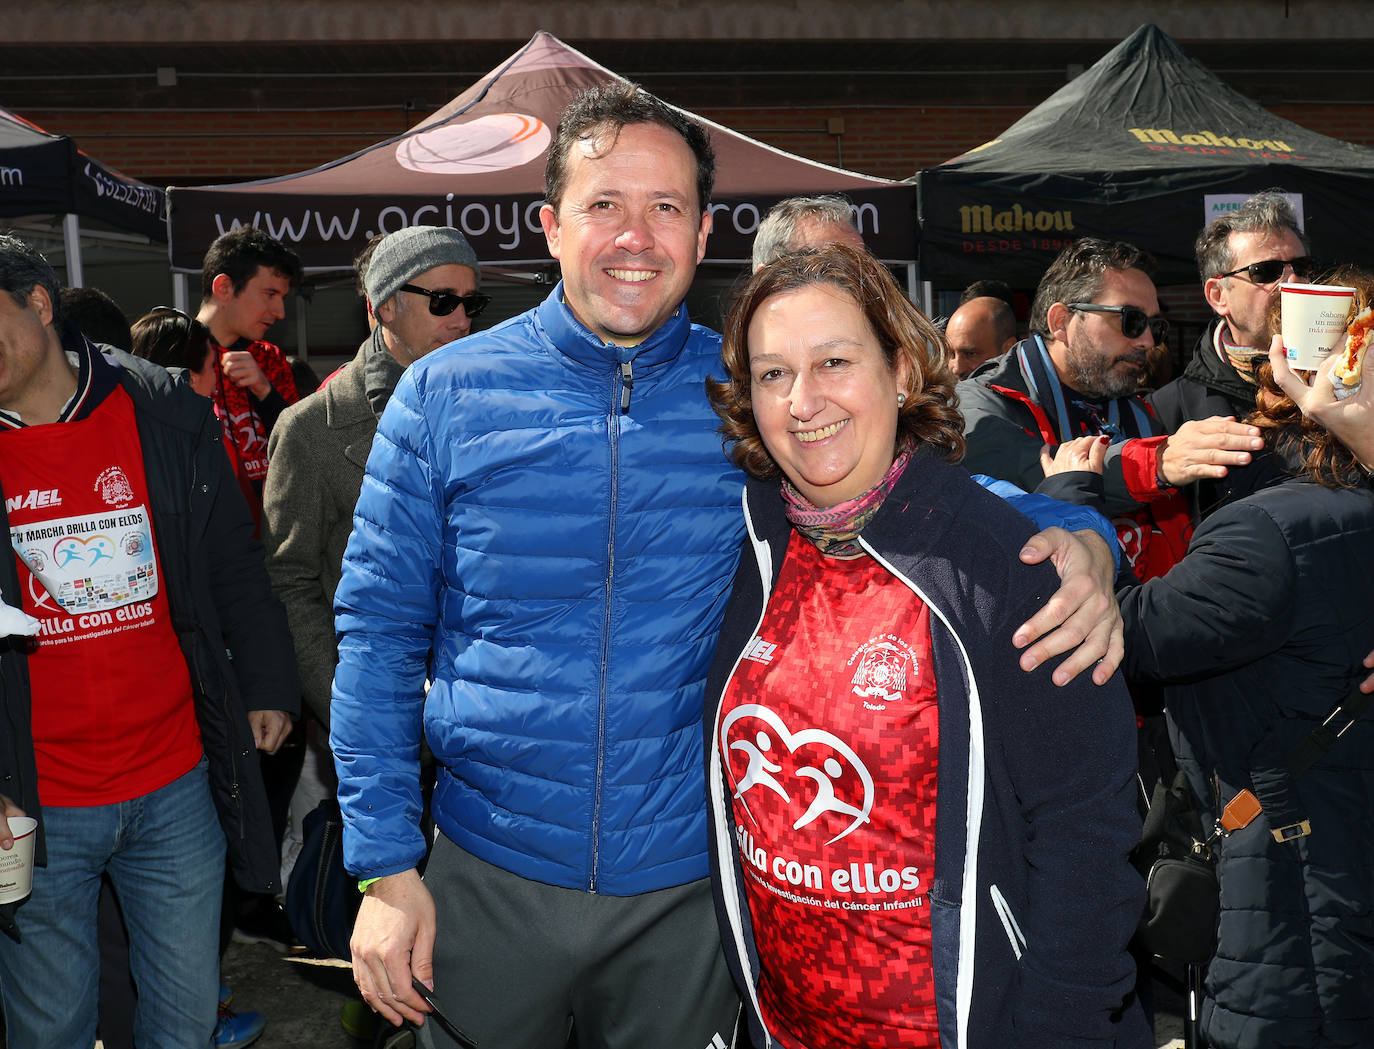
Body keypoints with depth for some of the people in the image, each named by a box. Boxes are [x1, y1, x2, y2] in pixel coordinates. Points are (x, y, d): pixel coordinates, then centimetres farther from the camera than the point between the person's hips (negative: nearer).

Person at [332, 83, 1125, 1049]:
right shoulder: (445, 393, -6)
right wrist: (387, 868, -4)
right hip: (490, 876, 0)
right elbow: (380, 632, -2)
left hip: (690, 883, 1)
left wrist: (1077, 547, -22)